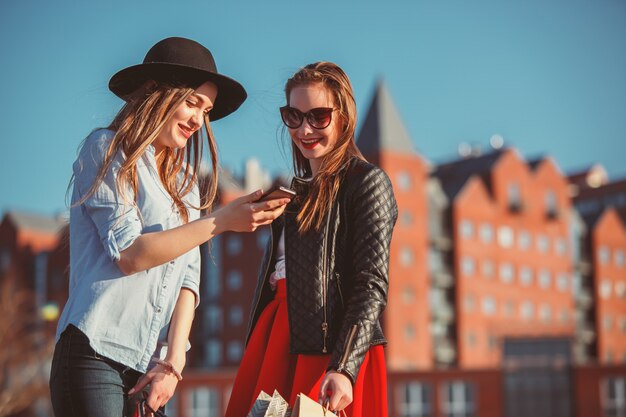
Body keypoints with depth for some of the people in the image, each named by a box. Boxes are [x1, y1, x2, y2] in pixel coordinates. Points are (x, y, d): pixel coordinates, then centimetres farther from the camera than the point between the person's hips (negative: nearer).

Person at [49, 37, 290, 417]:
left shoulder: (183, 178, 16)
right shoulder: (107, 149, -1)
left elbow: (188, 277, 8)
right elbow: (129, 254, -11)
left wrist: (173, 362, -4)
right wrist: (221, 222, -15)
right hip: (96, 354, -6)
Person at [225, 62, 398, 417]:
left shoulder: (368, 182, -4)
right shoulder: (299, 189, 19)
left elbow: (372, 286, -13)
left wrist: (344, 368, -22)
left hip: (328, 347, -6)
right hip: (275, 342, 7)